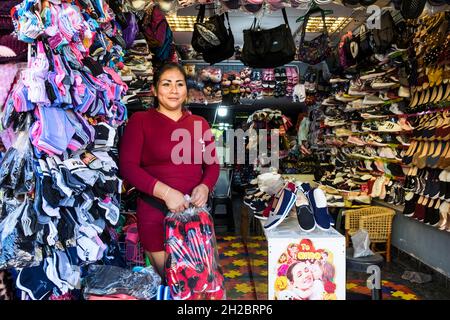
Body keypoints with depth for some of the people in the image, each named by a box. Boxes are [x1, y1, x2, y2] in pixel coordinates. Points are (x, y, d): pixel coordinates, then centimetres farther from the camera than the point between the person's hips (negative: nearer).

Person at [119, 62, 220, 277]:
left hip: (195, 211, 4)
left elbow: (212, 164, 13)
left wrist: (205, 187, -9)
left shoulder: (199, 123, 10)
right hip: (155, 213, -3)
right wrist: (165, 192, -19)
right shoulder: (140, 120, -1)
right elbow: (127, 166, -9)